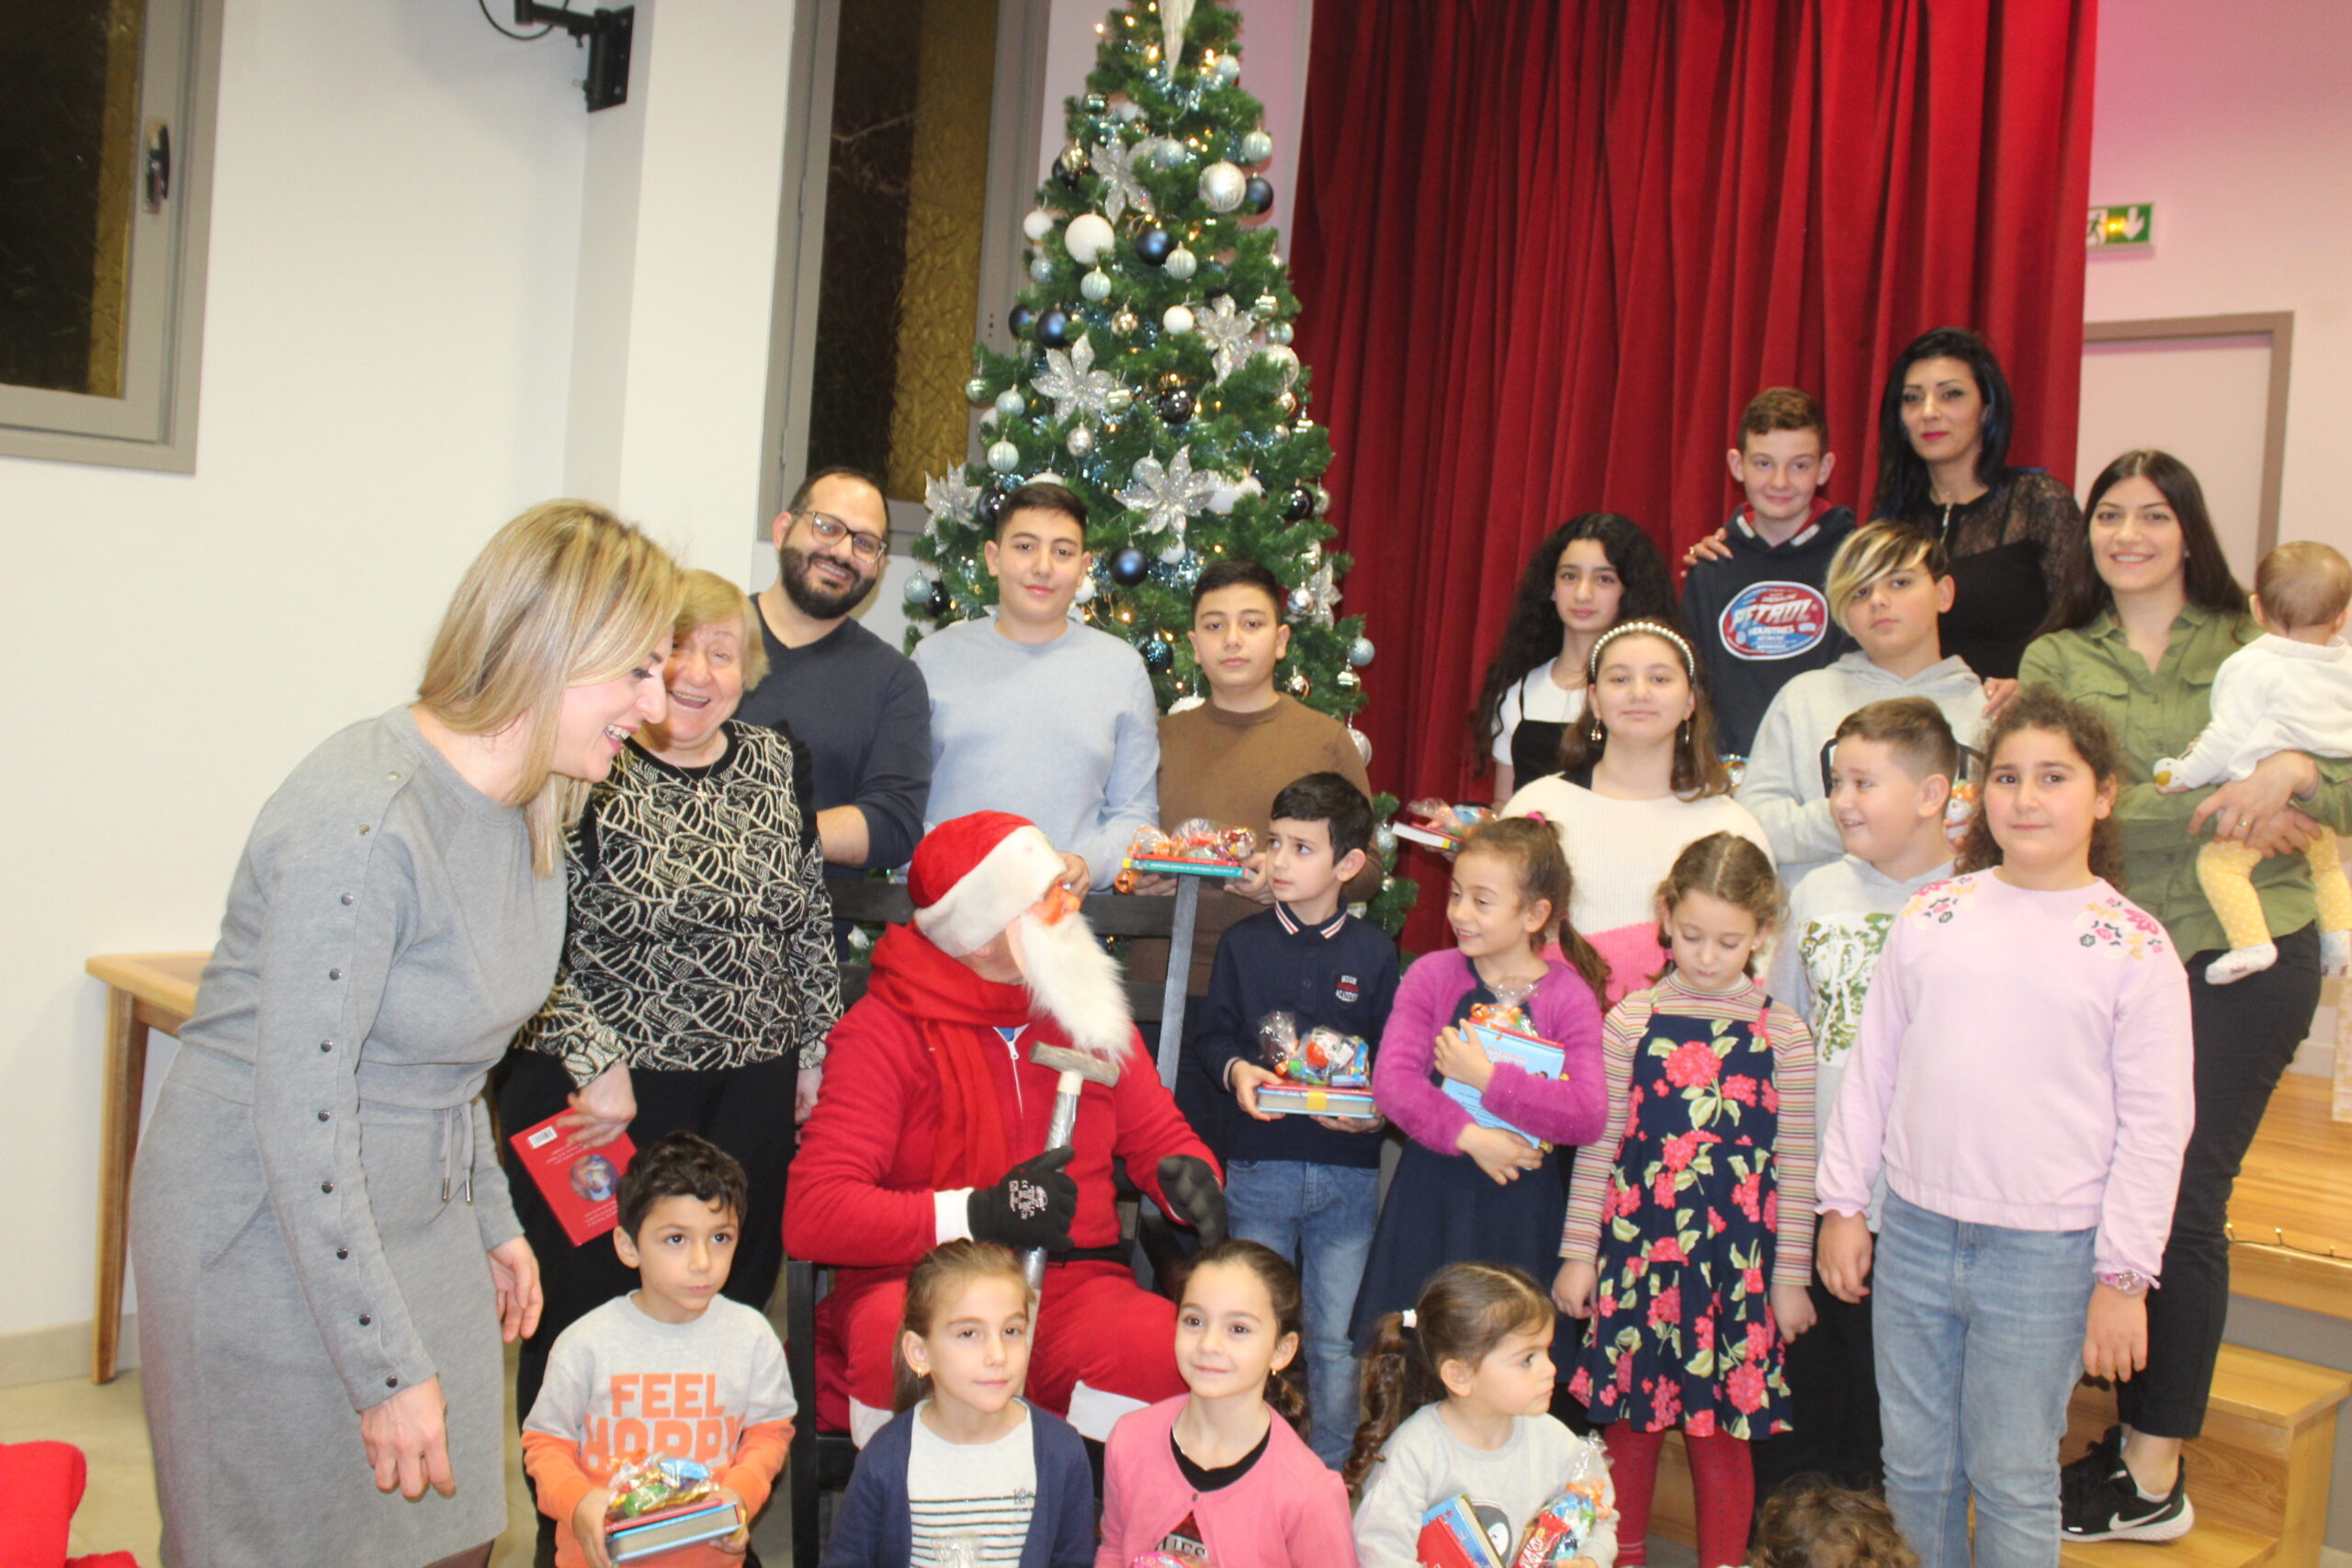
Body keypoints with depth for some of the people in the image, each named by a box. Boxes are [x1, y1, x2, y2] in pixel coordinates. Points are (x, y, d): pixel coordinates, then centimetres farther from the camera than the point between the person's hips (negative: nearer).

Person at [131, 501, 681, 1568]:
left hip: (418, 1221, 8)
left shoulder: (529, 806, 2)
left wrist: (492, 1218, 17)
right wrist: (390, 1366, -21)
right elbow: (300, 1116, -25)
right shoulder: (362, 820, -27)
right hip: (272, 1236, -8)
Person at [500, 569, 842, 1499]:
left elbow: (810, 925, 14)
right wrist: (596, 1064, -14)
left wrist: (817, 1056, 11)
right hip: (604, 1094, -4)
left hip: (752, 1096, 5)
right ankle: (570, 1529, 24)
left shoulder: (779, 767, 8)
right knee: (587, 1317, 6)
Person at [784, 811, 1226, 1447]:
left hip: (1071, 1281, 3)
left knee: (1155, 1341, -31)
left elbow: (1159, 1136, 20)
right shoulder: (884, 1030, -3)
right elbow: (811, 1212, -13)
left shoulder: (1087, 1010, 11)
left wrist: (1189, 1178, -6)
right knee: (896, 1335, -37)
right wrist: (978, 1214, -23)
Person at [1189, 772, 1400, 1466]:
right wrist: (1234, 1071, -13)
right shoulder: (1243, 943, 3)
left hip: (1349, 1170, -1)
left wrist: (1379, 1108, -15)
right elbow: (1210, 1035, 7)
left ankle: (1331, 1473, 23)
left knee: (1338, 1339, 8)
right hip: (1259, 1165, 1)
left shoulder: (1374, 952, 1)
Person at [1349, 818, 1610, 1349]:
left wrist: (1489, 1078, -18)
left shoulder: (1570, 997, -3)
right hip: (1430, 1197, 1)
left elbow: (1587, 1117, -14)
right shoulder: (1431, 975, 1)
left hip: (1522, 1205, -1)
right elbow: (1392, 1080, -10)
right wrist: (1469, 1136, -20)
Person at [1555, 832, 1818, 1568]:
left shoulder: (1783, 1035, -1)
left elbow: (1795, 1165, 3)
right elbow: (1598, 1146, 4)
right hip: (1635, 1248, 1)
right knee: (1628, 1423, 10)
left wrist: (1790, 1275, 4)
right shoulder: (1631, 1021, 0)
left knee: (1722, 1432, 7)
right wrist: (1578, 1253, 4)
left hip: (1735, 1258, -1)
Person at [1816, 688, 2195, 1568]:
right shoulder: (1933, 915, 3)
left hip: (2046, 1257, -3)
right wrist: (1843, 1203, 7)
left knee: (2013, 1483, 8)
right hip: (1915, 1234, 3)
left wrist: (2123, 1276, -5)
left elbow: (2155, 1127, -3)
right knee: (1914, 1470, 14)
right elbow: (1871, 1068, 8)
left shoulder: (2134, 948, -4)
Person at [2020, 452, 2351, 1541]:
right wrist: (2214, 813, -16)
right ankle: (2137, 1431, 20)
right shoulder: (2054, 660, 7)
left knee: (2182, 1201, 0)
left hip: (2243, 956, -1)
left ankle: (2153, 1473, 11)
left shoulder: (2260, 648, 8)